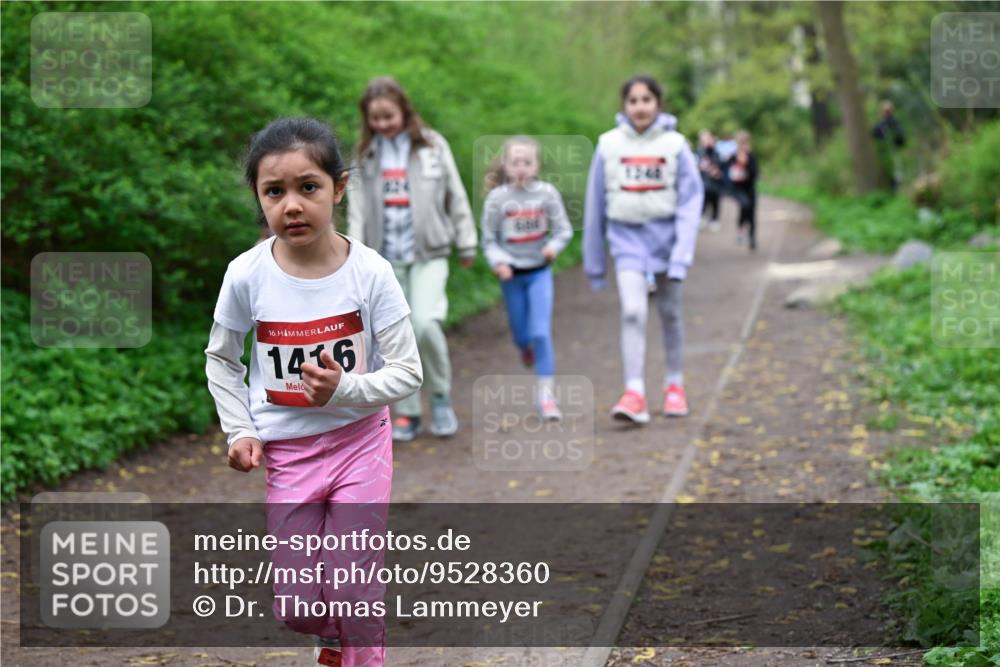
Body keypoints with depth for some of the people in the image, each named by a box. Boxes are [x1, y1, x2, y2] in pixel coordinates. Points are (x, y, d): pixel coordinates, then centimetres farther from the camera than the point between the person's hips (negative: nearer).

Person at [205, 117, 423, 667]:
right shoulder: (247, 275, -12)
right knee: (296, 609, 7)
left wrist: (343, 389, -27)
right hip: (285, 452, 2)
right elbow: (221, 359, 5)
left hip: (360, 441, -1)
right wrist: (240, 431, -4)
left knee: (353, 590, -1)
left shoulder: (369, 272, -16)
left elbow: (408, 372, -11)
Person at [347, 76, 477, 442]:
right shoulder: (365, 155, 7)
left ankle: (441, 395, 2)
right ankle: (407, 413, 12)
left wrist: (466, 244, 6)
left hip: (428, 253, -2)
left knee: (425, 323, -19)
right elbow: (356, 209, 7)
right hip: (386, 258, 3)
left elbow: (456, 196, 6)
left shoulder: (432, 145, 2)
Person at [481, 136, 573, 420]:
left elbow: (563, 229, -5)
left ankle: (546, 394, -4)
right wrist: (499, 262, -21)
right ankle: (527, 348, 51)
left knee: (541, 332, -11)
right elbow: (489, 240, -4)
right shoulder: (497, 198, -11)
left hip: (539, 271, -1)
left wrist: (554, 246, -24)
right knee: (521, 336, 11)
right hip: (512, 273, 1)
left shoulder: (547, 193, -10)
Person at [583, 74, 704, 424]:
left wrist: (681, 256, -15)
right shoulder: (609, 145, -3)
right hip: (627, 237, 0)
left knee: (669, 313, 14)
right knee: (632, 312, -15)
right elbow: (595, 204, 4)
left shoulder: (675, 145, -6)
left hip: (665, 234, 0)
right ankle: (635, 394, -17)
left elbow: (690, 201, -7)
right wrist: (593, 261, 7)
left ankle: (675, 385, 30)